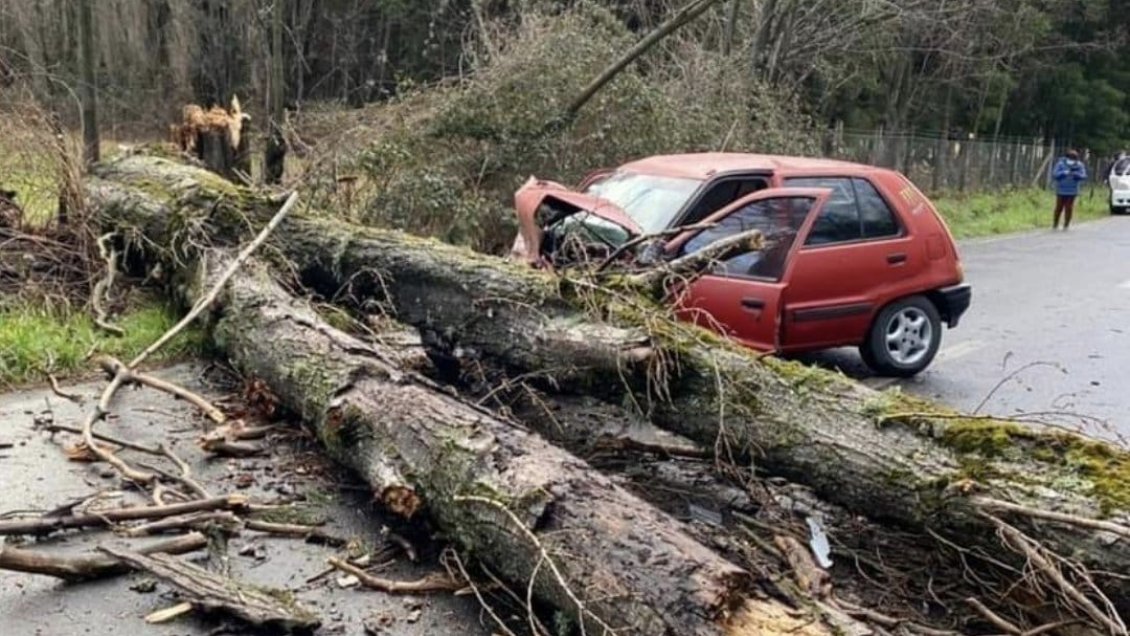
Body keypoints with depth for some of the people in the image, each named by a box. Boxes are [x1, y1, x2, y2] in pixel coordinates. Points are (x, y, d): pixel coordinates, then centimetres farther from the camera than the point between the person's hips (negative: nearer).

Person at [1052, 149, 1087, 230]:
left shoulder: (1080, 166, -2)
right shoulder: (1060, 164, -7)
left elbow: (1084, 176, -7)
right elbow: (1054, 175, -11)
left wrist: (1076, 174, -26)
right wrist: (1064, 173, -25)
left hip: (1072, 192, 1)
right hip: (1061, 190, -1)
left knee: (1069, 208, -1)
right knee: (1059, 208, 3)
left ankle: (1066, 225, 8)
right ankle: (1055, 225, 14)